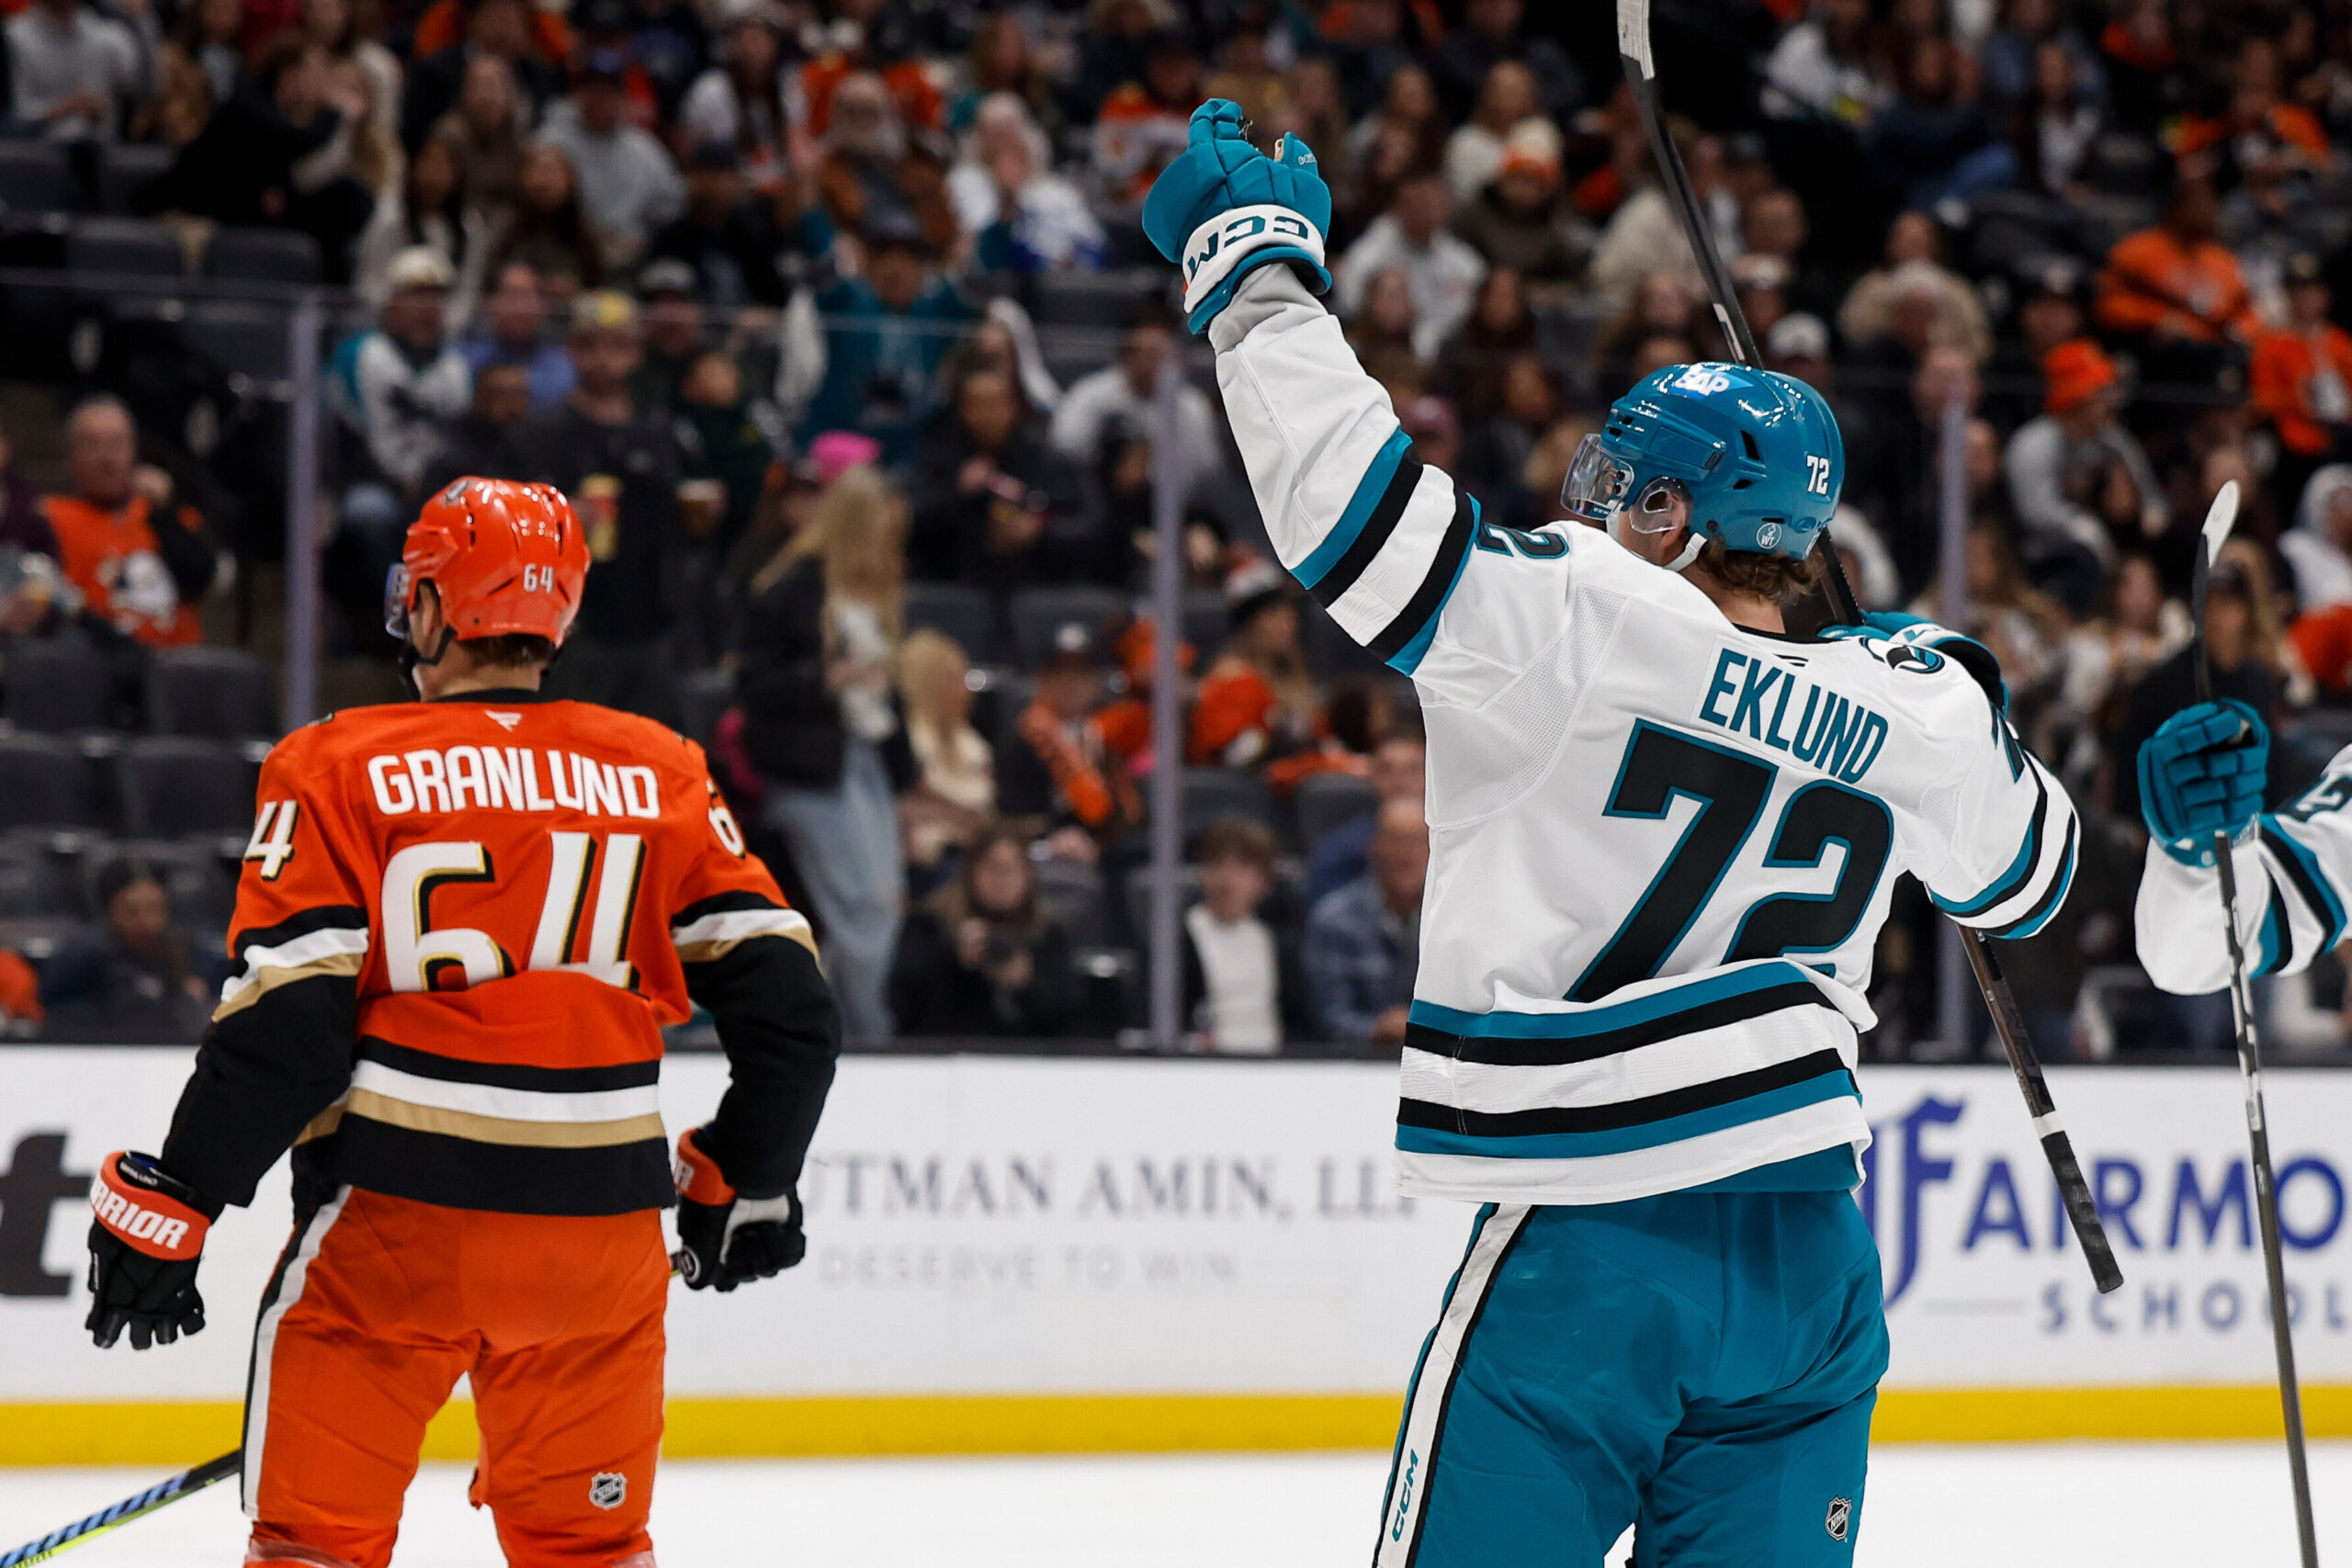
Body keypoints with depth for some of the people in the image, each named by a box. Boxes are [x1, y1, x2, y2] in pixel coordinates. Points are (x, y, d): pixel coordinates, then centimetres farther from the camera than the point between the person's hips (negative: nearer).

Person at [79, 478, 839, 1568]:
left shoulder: (339, 770, -4)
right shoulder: (659, 775, 6)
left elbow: (286, 1023, -10)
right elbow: (780, 994, 5)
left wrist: (168, 1202, -4)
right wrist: (744, 1179, 19)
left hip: (395, 1214, -3)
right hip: (599, 1226, 3)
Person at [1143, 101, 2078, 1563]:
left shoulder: (1586, 622, -11)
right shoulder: (1901, 713, 7)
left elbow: (1353, 504, -15)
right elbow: (2022, 872, 25)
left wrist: (1260, 261, -2)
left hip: (1598, 1251, -6)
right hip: (1812, 1243, 6)